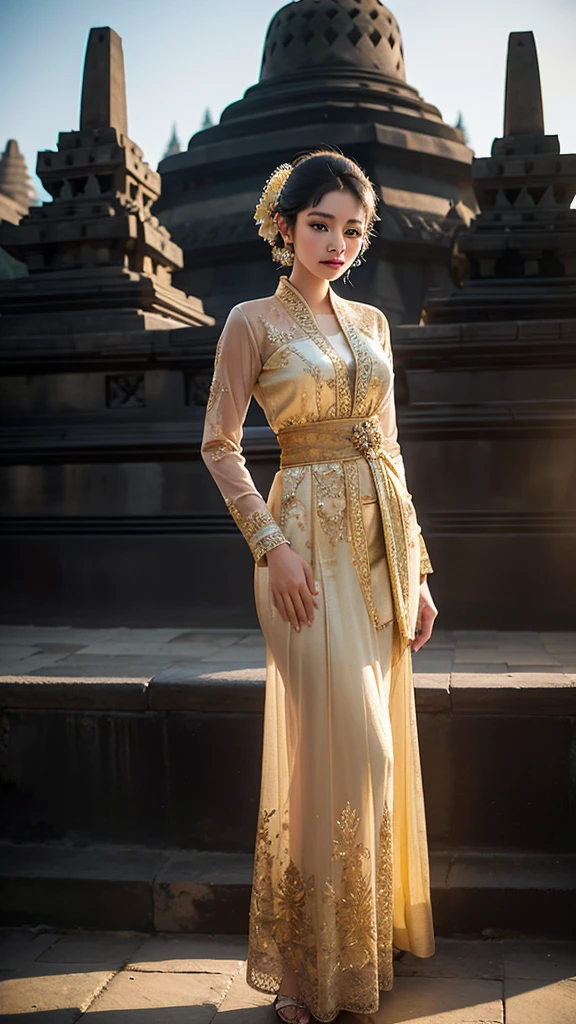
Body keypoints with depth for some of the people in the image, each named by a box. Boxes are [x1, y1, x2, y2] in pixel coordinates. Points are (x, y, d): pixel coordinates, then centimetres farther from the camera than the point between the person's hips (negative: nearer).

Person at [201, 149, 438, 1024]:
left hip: (382, 538, 6)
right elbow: (220, 446, -4)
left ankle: (374, 935, 30)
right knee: (341, 746, -6)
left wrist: (415, 566, 11)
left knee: (379, 745, 11)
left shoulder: (371, 322, 14)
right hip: (310, 538, -6)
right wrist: (272, 544, -15)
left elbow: (388, 446, 15)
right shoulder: (253, 322, -1)